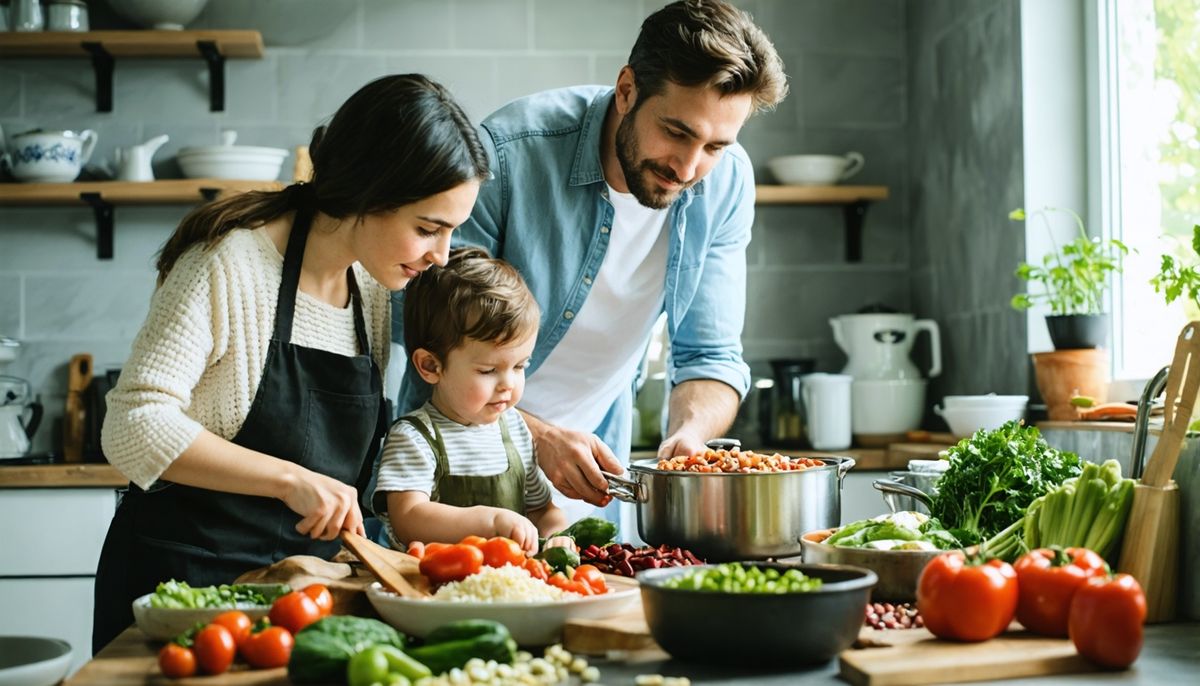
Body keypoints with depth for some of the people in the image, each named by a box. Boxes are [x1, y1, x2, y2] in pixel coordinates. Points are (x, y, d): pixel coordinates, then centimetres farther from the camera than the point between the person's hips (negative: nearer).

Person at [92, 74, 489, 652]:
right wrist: (291, 479, -32)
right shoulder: (231, 264, -18)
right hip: (184, 576, -6)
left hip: (303, 580, 6)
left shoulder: (377, 287, 3)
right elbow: (134, 427, -23)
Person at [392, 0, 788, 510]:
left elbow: (710, 357, -1)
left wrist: (689, 433, -22)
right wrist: (537, 436, -29)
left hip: (591, 475, 3)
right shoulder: (510, 153, -23)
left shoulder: (726, 182, -8)